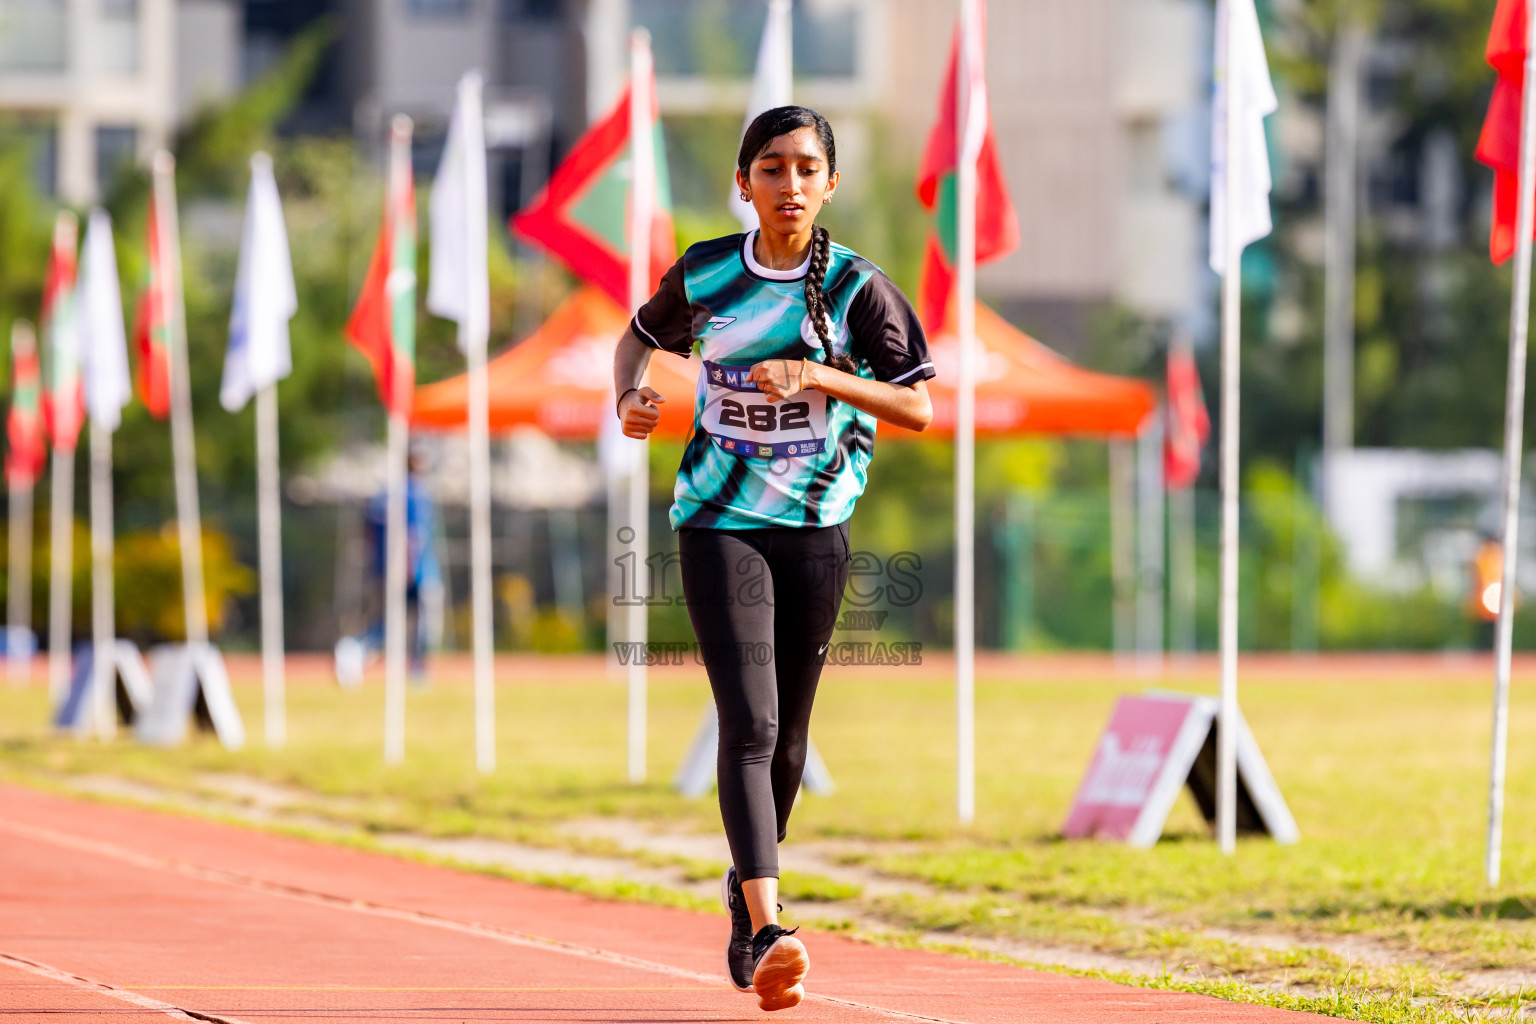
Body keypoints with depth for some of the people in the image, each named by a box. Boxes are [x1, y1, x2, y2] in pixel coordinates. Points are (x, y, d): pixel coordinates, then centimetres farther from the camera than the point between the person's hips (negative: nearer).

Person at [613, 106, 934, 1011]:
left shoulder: (856, 286, -6)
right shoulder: (705, 274, -1)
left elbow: (920, 408, -8)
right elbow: (642, 336, 17)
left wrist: (819, 377, -21)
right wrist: (631, 396, -4)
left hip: (816, 528, 1)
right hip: (720, 524, -1)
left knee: (786, 734, 12)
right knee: (749, 724, -16)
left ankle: (749, 883, 39)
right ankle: (765, 930, -27)